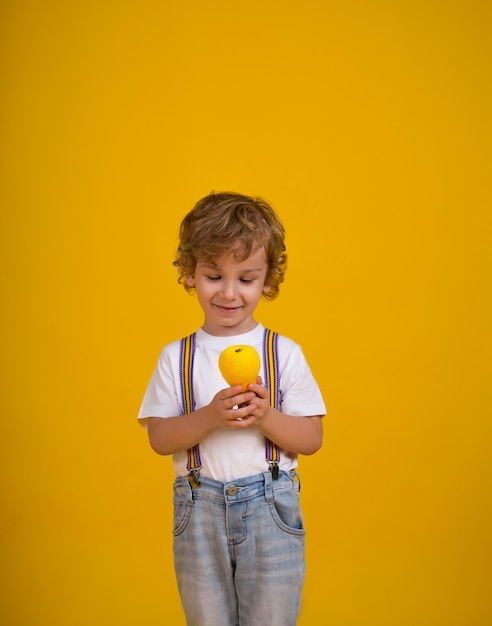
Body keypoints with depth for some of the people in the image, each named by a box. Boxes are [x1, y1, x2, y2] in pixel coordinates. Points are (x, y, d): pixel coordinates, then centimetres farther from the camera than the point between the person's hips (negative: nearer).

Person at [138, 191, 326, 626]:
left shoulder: (284, 353, -1)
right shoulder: (176, 357, 2)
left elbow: (312, 439, -2)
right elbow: (159, 438, -3)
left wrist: (265, 416, -20)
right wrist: (209, 417, -19)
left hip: (270, 509, -1)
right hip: (200, 511, 1)